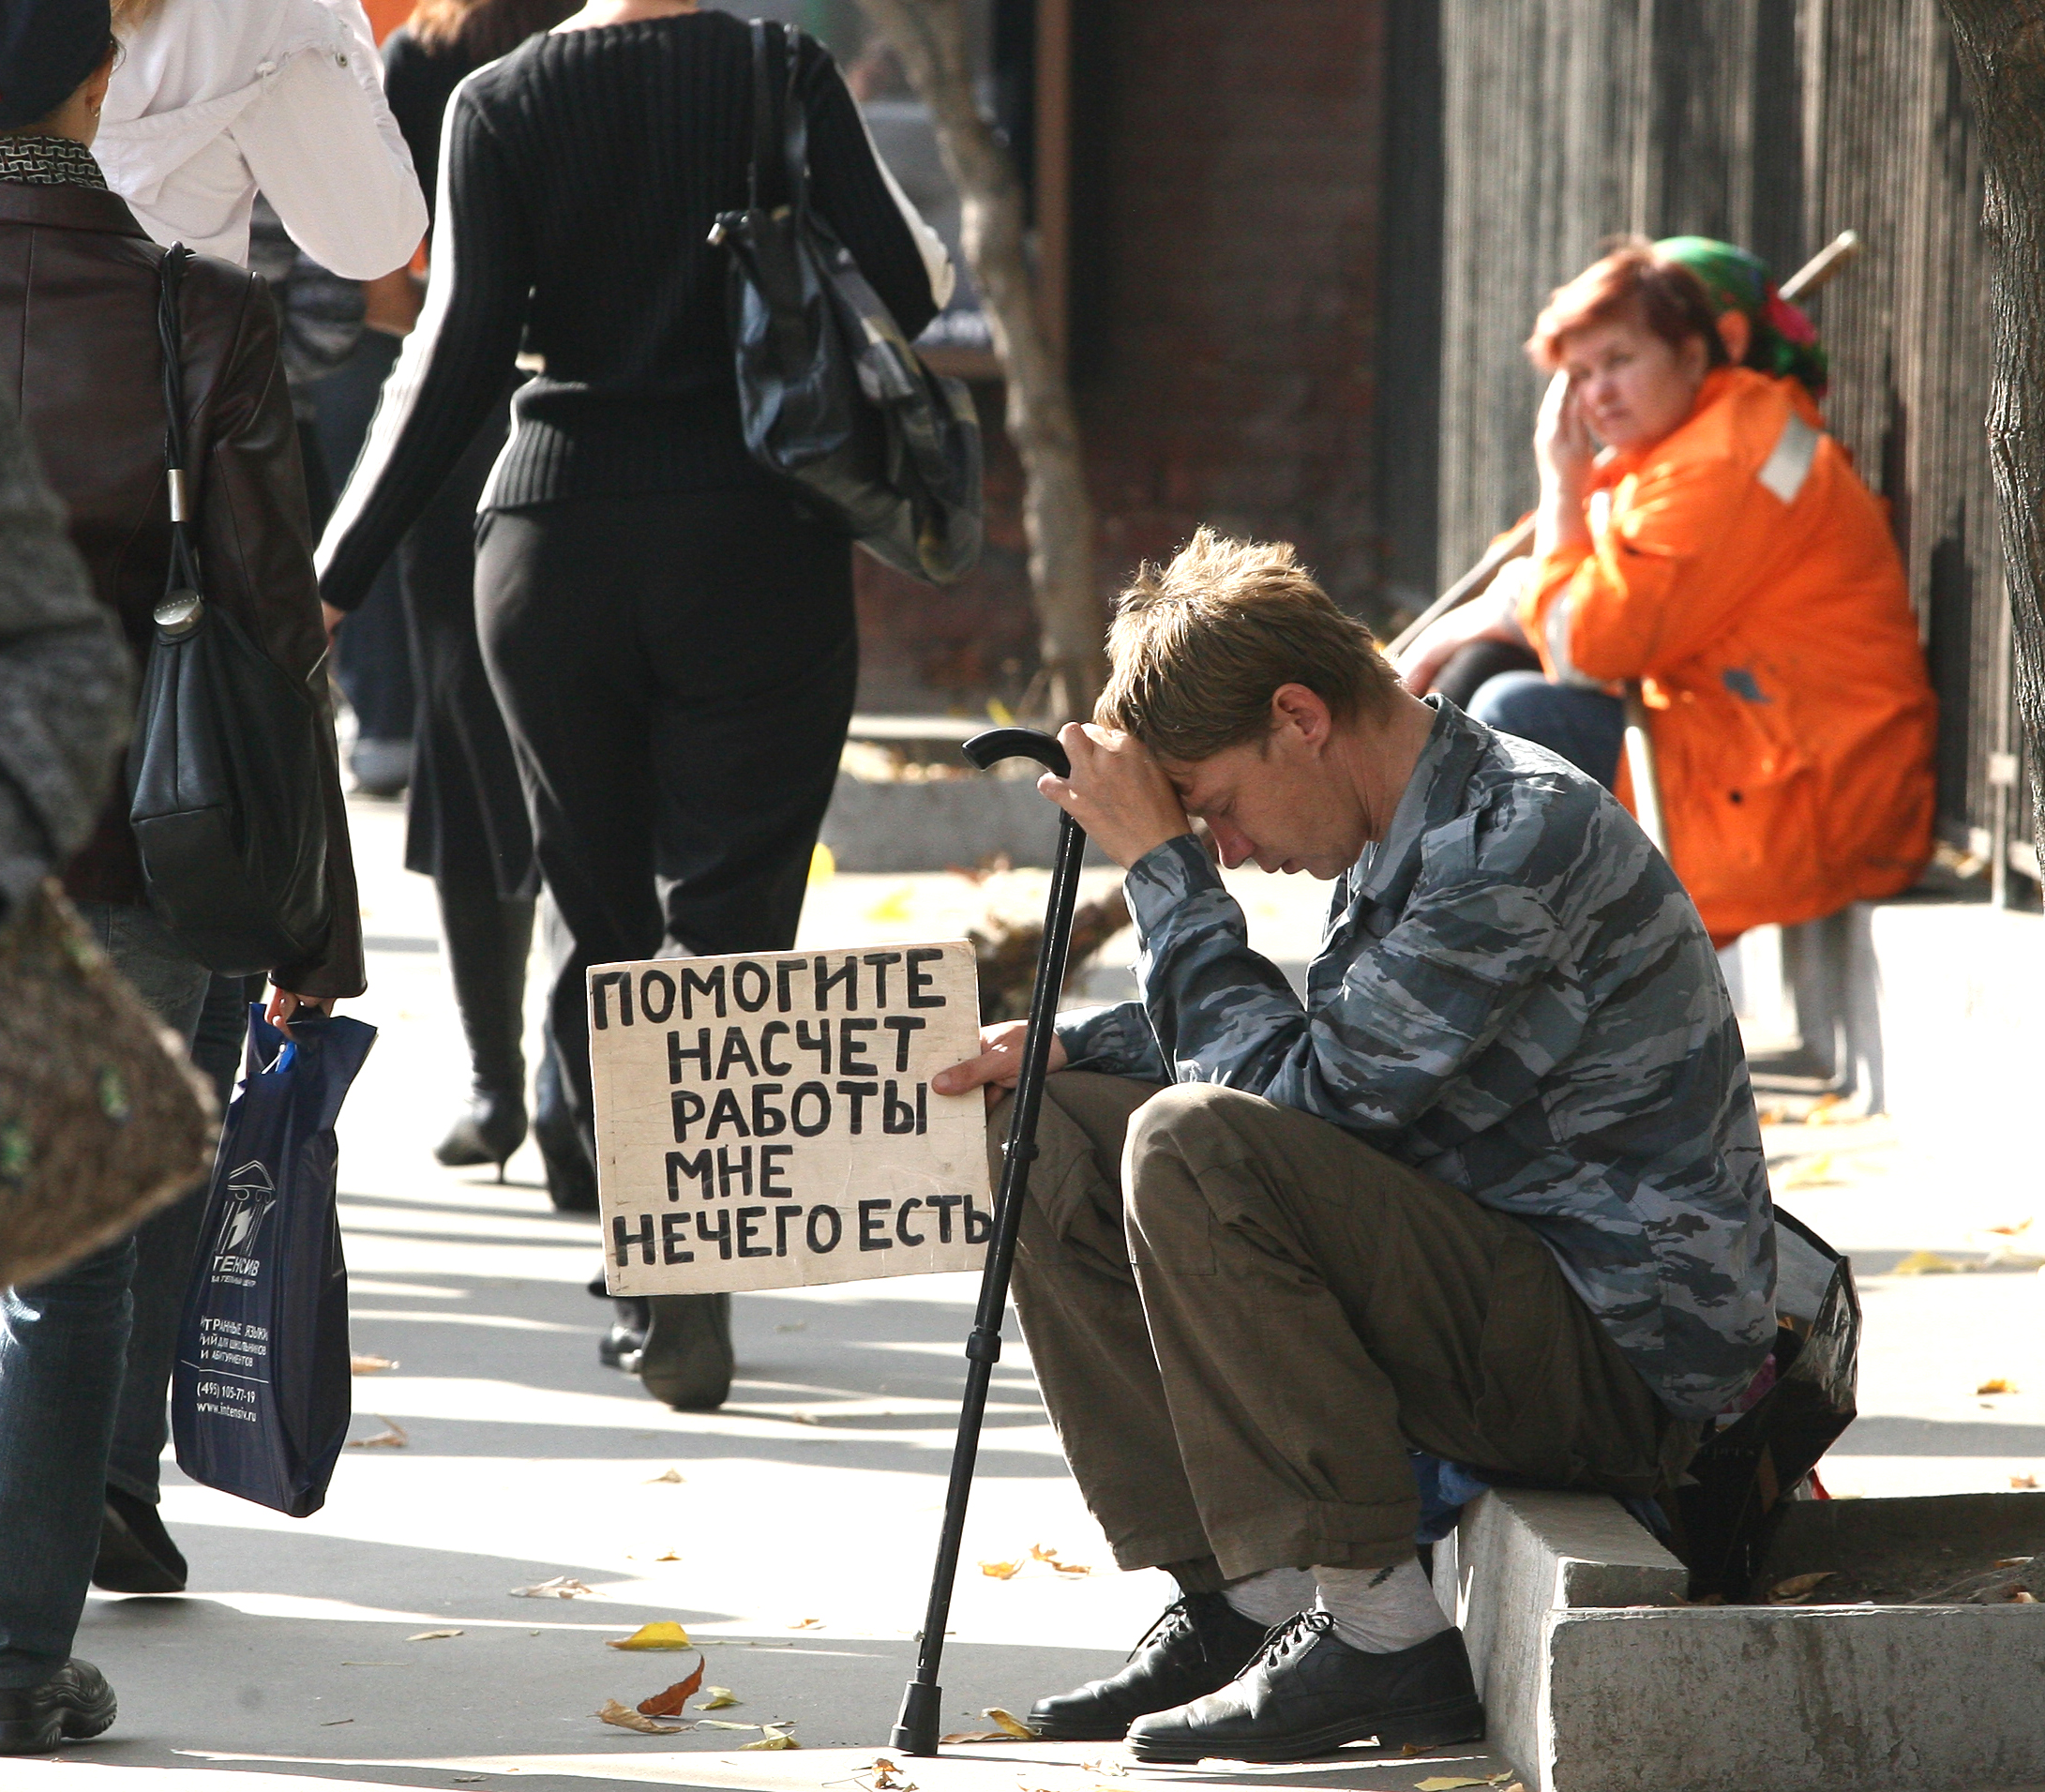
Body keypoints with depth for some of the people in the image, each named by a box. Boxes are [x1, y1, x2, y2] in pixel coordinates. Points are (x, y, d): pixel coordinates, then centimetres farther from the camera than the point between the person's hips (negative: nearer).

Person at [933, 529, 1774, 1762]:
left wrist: (1166, 867, -13)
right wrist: (1062, 1047, 9)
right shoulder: (1403, 831, 9)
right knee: (1057, 1139, 8)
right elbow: (1312, 1050, 21)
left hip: (1628, 1367, -10)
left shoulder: (1529, 833, -20)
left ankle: (1379, 1633, -22)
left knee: (1189, 1150, -27)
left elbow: (1299, 1091, -23)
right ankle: (1250, 1599, 3)